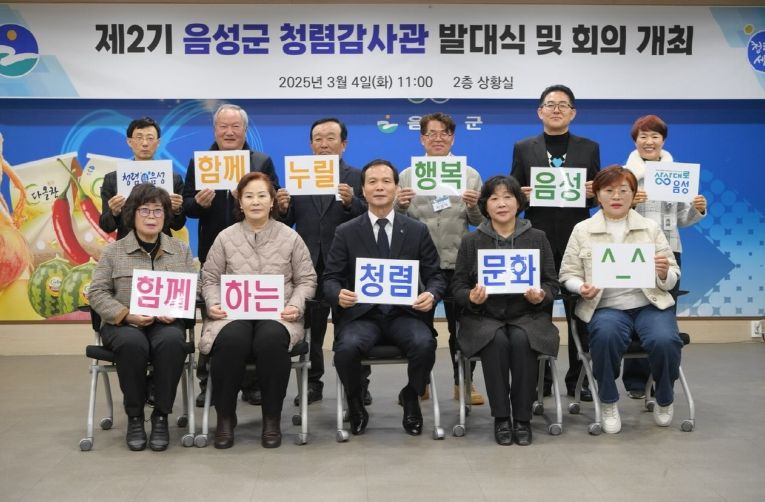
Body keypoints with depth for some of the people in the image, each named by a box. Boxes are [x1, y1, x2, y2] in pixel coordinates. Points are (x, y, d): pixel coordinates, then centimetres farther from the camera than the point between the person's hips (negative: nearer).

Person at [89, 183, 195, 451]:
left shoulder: (181, 250, 12)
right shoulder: (113, 251, 6)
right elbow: (97, 293, 1)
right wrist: (127, 315, -15)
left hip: (166, 323, 1)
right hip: (123, 324, -1)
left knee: (172, 342, -35)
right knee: (132, 344, -37)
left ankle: (161, 416, -20)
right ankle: (134, 416, -16)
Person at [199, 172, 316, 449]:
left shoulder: (290, 237, 9)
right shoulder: (225, 237, 10)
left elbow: (306, 279, 11)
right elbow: (210, 279, 14)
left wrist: (296, 305, -7)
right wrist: (213, 304, -6)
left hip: (277, 314, 0)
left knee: (272, 340, -36)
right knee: (230, 341, -35)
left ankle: (272, 419, -17)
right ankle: (225, 417, -13)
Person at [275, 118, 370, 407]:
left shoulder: (357, 178, 1)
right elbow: (288, 223, 5)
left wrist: (352, 202, -27)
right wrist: (283, 208, -16)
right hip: (310, 264, 3)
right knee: (310, 330, 10)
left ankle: (358, 386, 15)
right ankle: (313, 384, 21)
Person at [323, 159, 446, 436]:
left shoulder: (417, 231, 11)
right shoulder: (346, 232, 8)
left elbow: (435, 276, 10)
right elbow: (330, 278, 7)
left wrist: (431, 295, -14)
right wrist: (339, 294, -18)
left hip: (404, 313, 1)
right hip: (362, 314, -1)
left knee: (425, 345, -31)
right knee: (347, 348, -32)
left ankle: (410, 398, 4)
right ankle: (355, 405, 1)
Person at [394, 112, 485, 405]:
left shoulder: (470, 175, 5)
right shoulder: (407, 175, 6)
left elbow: (479, 222, 3)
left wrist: (474, 206, -17)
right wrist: (399, 205, -16)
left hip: (458, 263, 0)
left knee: (461, 326, 5)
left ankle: (463, 383, 17)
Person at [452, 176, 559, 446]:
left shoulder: (537, 238, 11)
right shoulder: (471, 241, 9)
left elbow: (552, 283, 9)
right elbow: (457, 286, 6)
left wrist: (541, 296, -14)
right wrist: (472, 297, -17)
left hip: (527, 315, 0)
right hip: (484, 317, 0)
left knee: (522, 340, -33)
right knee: (497, 341, -33)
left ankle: (523, 418, -19)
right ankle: (501, 418, -19)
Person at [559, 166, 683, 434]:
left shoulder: (651, 228, 11)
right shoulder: (582, 230, 9)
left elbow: (671, 279, 10)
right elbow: (568, 274, 9)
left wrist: (664, 273, -14)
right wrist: (582, 287, -13)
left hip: (650, 304, 1)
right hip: (606, 307, -1)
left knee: (664, 340, -29)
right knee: (606, 336, -35)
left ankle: (664, 401, 3)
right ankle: (608, 403, -9)